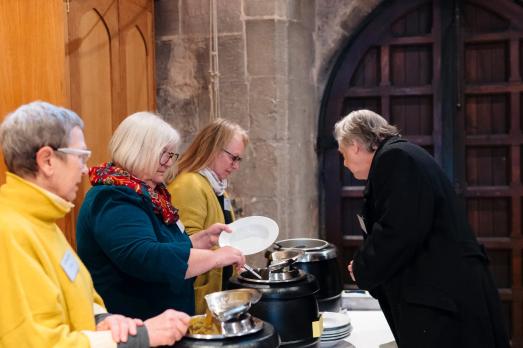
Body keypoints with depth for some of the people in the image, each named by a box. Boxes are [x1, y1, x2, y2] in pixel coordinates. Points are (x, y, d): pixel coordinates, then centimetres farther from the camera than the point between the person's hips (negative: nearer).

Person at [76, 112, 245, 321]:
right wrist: (215, 257, -27)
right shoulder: (114, 200, -19)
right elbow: (146, 258, -33)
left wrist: (205, 237, 8)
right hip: (130, 329, -9)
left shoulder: (147, 193, 11)